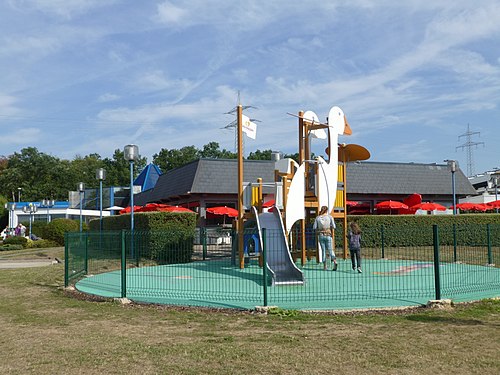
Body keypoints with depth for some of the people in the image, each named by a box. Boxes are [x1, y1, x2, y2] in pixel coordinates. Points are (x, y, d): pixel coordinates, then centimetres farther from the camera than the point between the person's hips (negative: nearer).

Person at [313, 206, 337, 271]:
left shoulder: (317, 218, 3)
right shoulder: (330, 217, 0)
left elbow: (314, 227, 0)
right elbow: (333, 227, -6)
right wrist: (332, 234, 3)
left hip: (321, 235, 1)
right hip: (328, 235, -1)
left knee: (323, 250, 9)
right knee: (330, 250, 3)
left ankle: (324, 266, 9)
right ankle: (334, 261, -22)